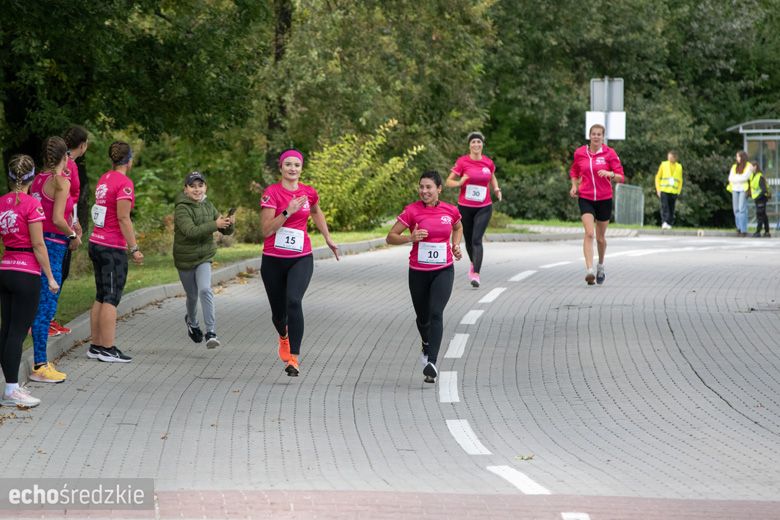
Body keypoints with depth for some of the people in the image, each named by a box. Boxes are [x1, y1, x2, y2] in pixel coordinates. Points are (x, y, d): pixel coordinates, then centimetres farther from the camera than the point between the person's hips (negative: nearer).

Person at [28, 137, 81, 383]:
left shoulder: (38, 179, 10)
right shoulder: (61, 181, -12)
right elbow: (58, 219, -19)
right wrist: (73, 236, -3)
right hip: (53, 245, -8)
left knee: (42, 306, 14)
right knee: (46, 306, -4)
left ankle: (40, 362, 18)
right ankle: (39, 366, -2)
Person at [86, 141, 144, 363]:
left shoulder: (104, 179, 11)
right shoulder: (124, 183, -14)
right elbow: (123, 218, -18)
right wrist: (134, 248, -16)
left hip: (96, 243, 8)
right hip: (113, 247, -8)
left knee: (101, 297, 12)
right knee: (111, 299, -6)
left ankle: (96, 346, 13)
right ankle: (108, 349, -6)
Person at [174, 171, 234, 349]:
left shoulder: (208, 206, 1)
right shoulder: (182, 209, -16)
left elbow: (226, 231, 5)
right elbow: (191, 231, -32)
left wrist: (228, 223, -18)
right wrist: (215, 224, -39)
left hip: (204, 258, 2)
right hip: (185, 259, -2)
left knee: (205, 289, -20)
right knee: (192, 295, 12)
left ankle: (211, 332, -23)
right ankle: (192, 321, 45)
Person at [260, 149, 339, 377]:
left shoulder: (309, 193, 3)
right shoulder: (271, 193, -8)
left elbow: (316, 212, 27)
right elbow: (266, 230, -15)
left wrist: (328, 239, 32)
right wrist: (288, 212, -25)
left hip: (301, 259, 1)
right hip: (273, 260, -1)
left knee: (293, 301, -24)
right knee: (278, 311, 11)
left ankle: (294, 358, -25)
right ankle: (284, 337, 49)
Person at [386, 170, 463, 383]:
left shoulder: (450, 211, -1)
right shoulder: (412, 210, -8)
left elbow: (458, 227, 22)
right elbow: (390, 237, -7)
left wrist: (456, 245, 4)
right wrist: (411, 238, -25)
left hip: (443, 271, -1)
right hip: (418, 272, 1)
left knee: (436, 313, -20)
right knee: (423, 318, 14)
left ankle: (431, 362, -27)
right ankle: (427, 346, 48)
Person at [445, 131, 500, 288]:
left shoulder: (488, 162, 1)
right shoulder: (462, 161, -7)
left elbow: (492, 177, 22)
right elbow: (449, 182, -5)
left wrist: (496, 190, 3)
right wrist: (460, 183, -26)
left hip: (484, 207, 0)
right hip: (465, 207, 0)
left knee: (477, 239, -14)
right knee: (468, 239, 13)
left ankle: (475, 274, -20)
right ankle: (474, 263, 43)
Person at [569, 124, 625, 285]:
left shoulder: (609, 153, -3)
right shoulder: (580, 153, 3)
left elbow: (621, 177, -4)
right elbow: (574, 171, 21)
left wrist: (610, 174, -24)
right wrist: (574, 186, 4)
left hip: (604, 199, 0)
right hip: (585, 198, 0)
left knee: (601, 237, 10)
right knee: (589, 233, -18)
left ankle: (601, 267, 35)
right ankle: (589, 271, -26)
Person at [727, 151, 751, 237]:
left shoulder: (748, 166, 1)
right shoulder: (734, 166, 15)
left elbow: (745, 177, -11)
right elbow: (730, 178, 4)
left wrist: (735, 178, -3)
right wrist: (740, 178, -9)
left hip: (743, 190, -5)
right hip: (735, 189, 5)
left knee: (742, 209, -12)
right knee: (736, 209, 1)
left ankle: (744, 230, -13)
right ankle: (739, 228, 9)